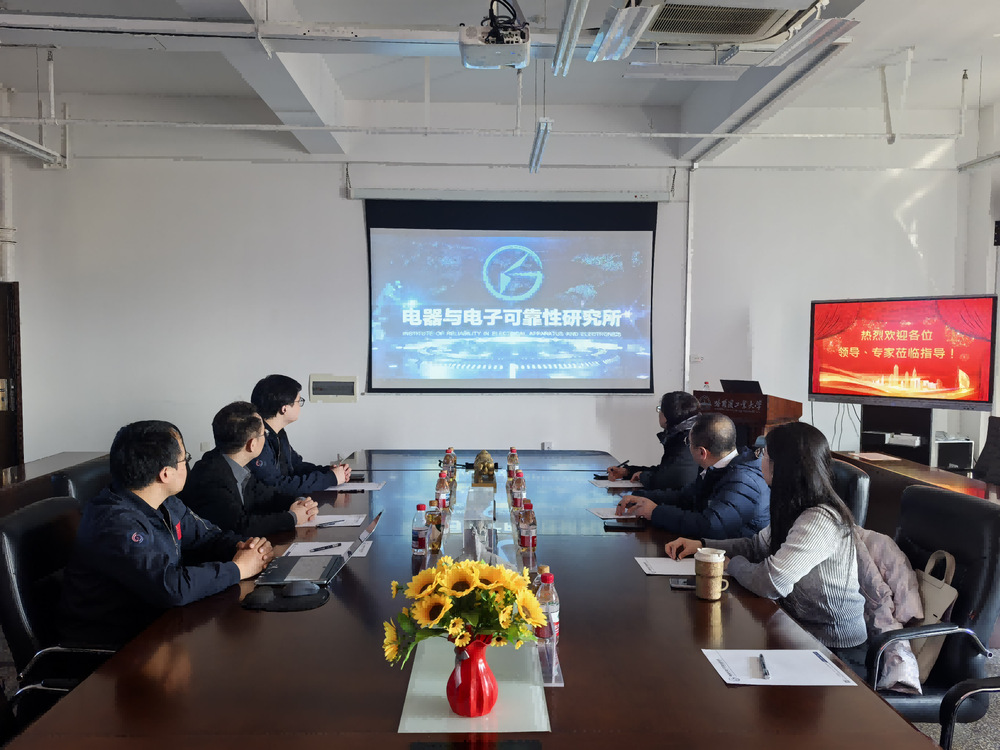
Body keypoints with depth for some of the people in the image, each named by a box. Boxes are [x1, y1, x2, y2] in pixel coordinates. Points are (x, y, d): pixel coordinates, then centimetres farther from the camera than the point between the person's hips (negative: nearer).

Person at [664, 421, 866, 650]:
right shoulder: (796, 510, 2)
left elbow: (771, 583, -32)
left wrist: (733, 564, -11)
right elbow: (757, 546, 14)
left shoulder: (820, 521, -28)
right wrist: (701, 545, 3)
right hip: (800, 622, 7)